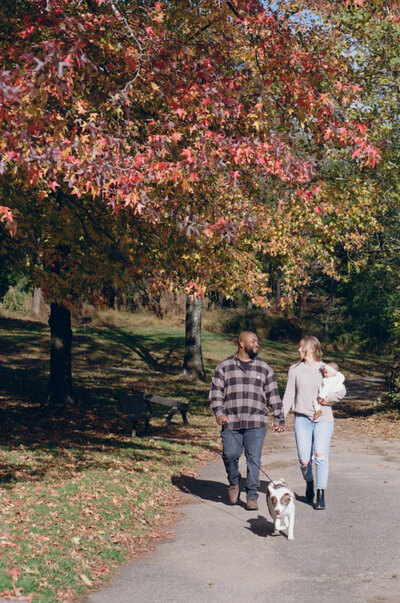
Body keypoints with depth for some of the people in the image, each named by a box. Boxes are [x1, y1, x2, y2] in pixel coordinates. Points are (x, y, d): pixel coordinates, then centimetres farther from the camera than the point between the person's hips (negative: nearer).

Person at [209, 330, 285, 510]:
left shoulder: (264, 368, 13)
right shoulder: (224, 367, 8)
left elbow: (273, 395, 15)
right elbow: (215, 391, 6)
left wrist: (279, 419, 12)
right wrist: (218, 412, -8)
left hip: (256, 423, 1)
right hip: (230, 422, -1)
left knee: (254, 458, -4)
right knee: (230, 455, -8)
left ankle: (252, 497, 7)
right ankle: (234, 482, 22)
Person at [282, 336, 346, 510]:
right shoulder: (295, 369, 9)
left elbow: (342, 390, 12)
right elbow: (289, 396, 11)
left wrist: (332, 397, -9)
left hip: (323, 418, -1)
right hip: (302, 418, 1)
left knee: (320, 454, -17)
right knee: (304, 459, -7)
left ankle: (321, 495, -5)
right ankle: (309, 482, 26)